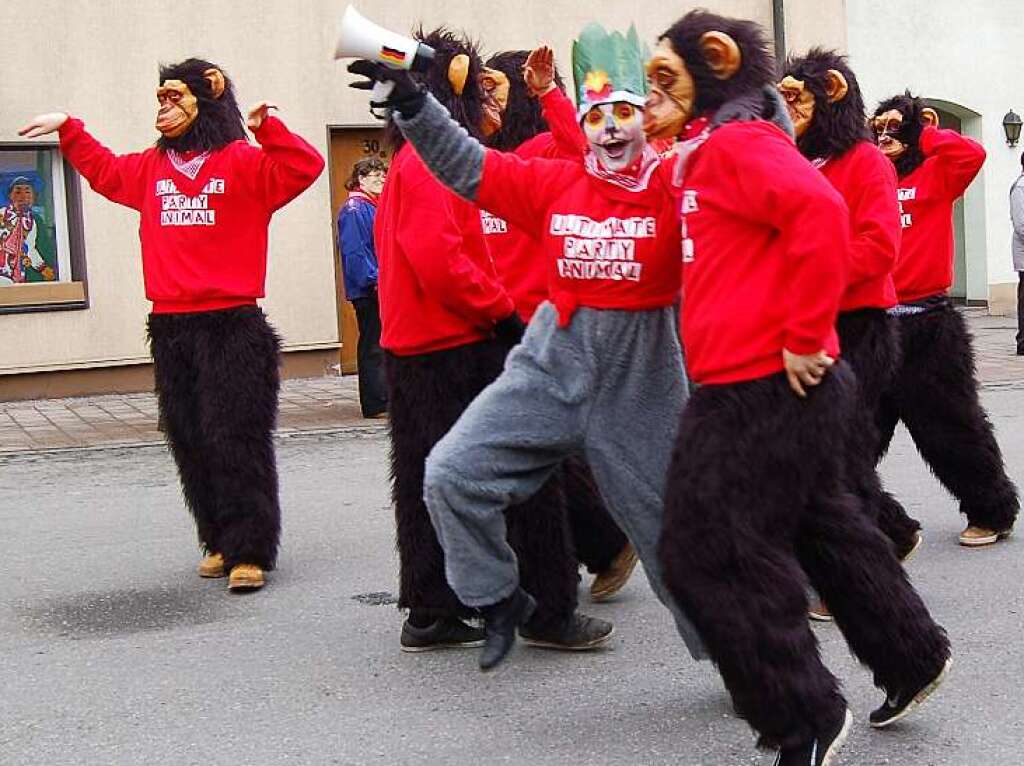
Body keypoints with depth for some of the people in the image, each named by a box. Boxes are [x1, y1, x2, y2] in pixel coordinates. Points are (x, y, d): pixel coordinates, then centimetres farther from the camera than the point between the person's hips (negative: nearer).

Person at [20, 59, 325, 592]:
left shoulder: (243, 162, -3)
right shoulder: (151, 168, 16)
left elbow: (304, 168, -16)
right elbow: (104, 170, 35)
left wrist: (266, 127, -26)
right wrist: (68, 129, 35)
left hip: (231, 324, -6)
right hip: (170, 327, 6)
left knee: (237, 440, -7)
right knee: (190, 441, 8)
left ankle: (249, 552, -3)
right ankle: (221, 542, 18)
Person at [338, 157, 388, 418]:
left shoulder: (377, 207, 18)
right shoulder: (353, 210, -12)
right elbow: (354, 251, -19)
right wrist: (374, 280, -20)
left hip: (383, 287, 9)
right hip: (367, 290, -9)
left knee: (380, 345, 13)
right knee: (373, 346, -6)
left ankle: (383, 400, 20)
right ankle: (375, 404, -3)